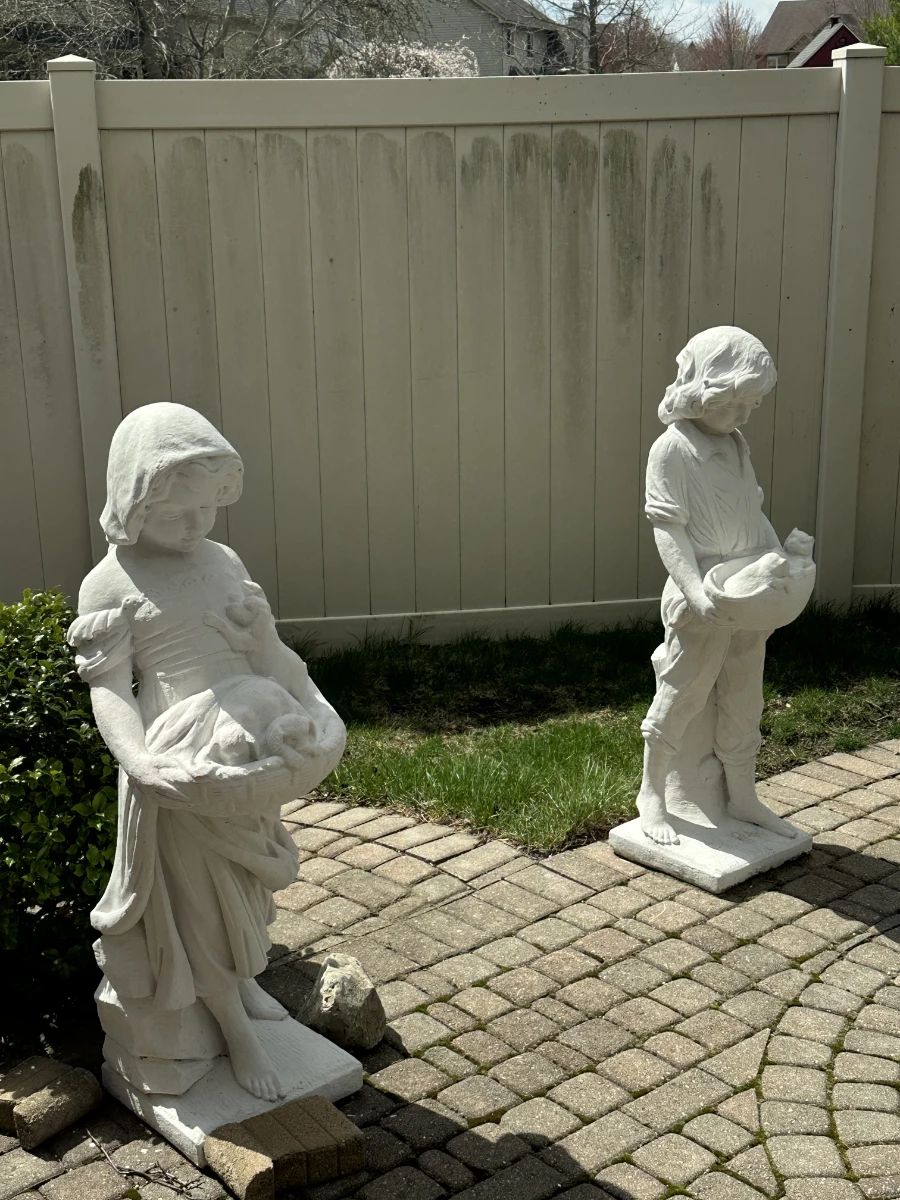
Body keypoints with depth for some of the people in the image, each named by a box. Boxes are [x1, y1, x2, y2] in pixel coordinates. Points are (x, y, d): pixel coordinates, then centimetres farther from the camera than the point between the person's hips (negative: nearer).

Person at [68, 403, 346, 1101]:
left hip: (252, 754, 6)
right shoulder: (112, 585, -10)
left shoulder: (225, 562, 9)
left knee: (242, 876, 22)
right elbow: (108, 683, -17)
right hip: (183, 766, -6)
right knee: (200, 889, 8)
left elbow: (268, 650, 15)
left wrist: (316, 709, 10)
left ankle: (244, 981, 46)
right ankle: (237, 1031, 24)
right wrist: (139, 760, -31)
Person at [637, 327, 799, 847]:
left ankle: (743, 796, 30)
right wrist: (697, 593, -26)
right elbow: (668, 529, -18)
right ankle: (652, 793, 22)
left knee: (744, 702, 16)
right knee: (681, 696, 3)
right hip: (702, 604, -7)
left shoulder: (737, 444, 9)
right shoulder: (672, 449, -13)